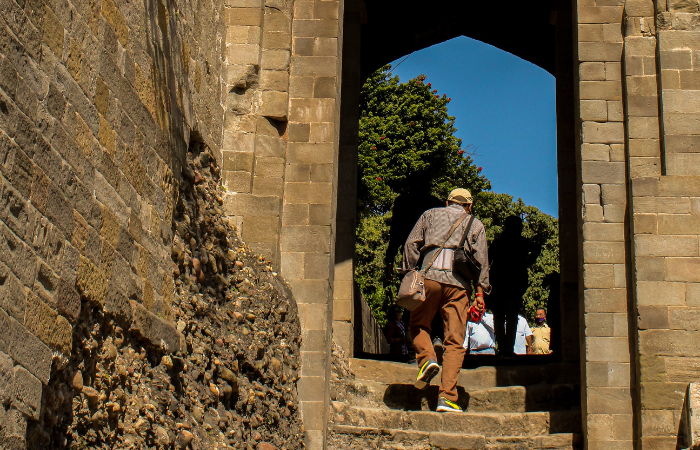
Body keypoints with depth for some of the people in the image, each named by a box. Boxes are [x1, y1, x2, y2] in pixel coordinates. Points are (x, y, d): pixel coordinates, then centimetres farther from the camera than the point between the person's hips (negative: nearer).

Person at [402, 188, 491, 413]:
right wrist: (480, 293, 6)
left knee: (418, 325, 19)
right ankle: (447, 396, -8)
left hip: (430, 276, 0)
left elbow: (411, 244, 9)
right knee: (454, 342, 0)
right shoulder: (475, 225, 19)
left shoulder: (430, 215, 20)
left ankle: (426, 358, -10)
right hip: (458, 283, 0)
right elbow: (481, 259, 9)